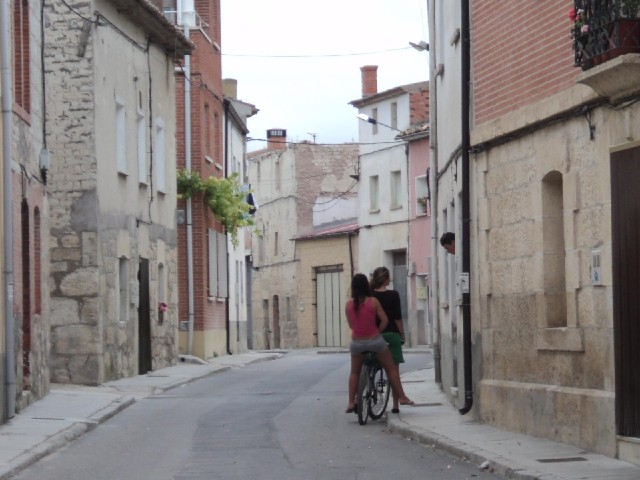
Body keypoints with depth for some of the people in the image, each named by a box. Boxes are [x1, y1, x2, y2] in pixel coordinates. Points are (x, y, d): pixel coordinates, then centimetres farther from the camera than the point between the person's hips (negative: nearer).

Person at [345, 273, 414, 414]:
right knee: (391, 369, 13)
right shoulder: (373, 302, -10)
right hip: (374, 340, -2)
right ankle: (401, 397, 16)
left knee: (354, 372, 20)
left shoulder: (349, 304, -4)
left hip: (357, 342, 2)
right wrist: (378, 331, 6)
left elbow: (350, 324, 4)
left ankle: (351, 402, 13)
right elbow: (384, 320, -9)